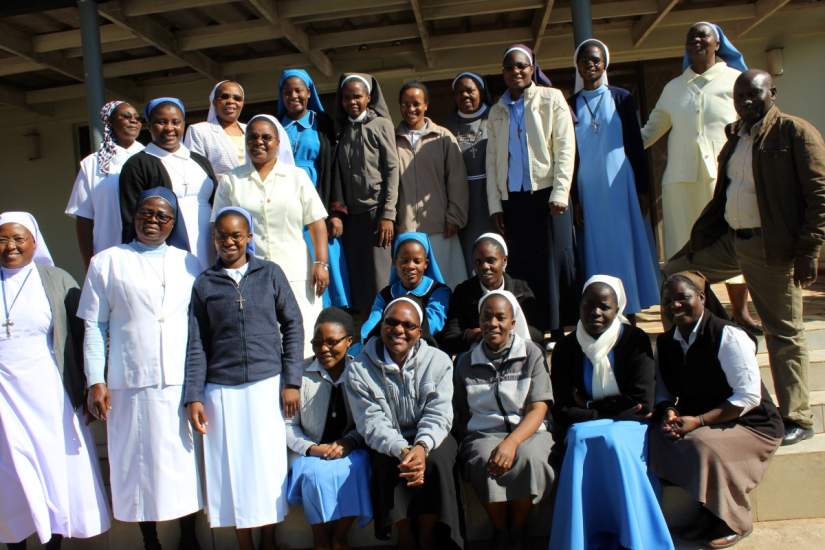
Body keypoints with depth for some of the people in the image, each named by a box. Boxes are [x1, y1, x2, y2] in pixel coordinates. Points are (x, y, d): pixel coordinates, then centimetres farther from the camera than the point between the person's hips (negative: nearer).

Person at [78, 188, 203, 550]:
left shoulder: (189, 264, 11)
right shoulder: (107, 262, 6)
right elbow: (95, 326, 3)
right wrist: (95, 380, -4)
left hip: (181, 383, 1)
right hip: (129, 384, -1)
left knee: (183, 460, 7)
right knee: (138, 462, 7)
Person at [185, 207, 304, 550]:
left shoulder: (270, 274, 3)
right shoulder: (204, 284, 5)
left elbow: (292, 326, 3)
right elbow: (196, 345, 3)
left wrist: (291, 381, -2)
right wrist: (193, 397, -3)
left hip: (267, 385, -1)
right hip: (221, 391, 1)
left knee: (268, 467, 6)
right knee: (232, 469, 7)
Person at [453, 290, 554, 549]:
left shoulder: (532, 354, 2)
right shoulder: (467, 361, 9)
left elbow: (538, 409, -7)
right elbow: (460, 413, 11)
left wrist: (511, 442, -23)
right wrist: (463, 445, -8)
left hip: (527, 431, -1)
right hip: (483, 433, 1)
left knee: (529, 458, -34)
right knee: (484, 462, -33)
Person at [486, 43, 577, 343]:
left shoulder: (552, 99, 5)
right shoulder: (497, 111, 15)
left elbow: (565, 148, -3)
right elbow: (492, 160, 12)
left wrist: (560, 193, -12)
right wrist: (495, 204, 5)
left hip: (546, 194, -3)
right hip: (513, 198, 3)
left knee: (556, 262, -3)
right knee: (522, 266, 1)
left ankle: (560, 329, 4)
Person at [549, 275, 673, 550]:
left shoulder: (635, 340, -3)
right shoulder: (566, 348, 3)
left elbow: (642, 404, -10)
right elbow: (563, 411, -2)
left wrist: (590, 407, -6)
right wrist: (614, 408, -12)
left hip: (628, 427, -1)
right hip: (582, 429, 2)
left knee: (612, 440, -33)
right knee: (579, 439, -31)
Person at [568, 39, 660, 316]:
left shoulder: (621, 98, 3)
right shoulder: (571, 105, 7)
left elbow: (636, 144, 2)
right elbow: (570, 154, 6)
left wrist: (642, 188, -3)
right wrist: (574, 198, 2)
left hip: (620, 184, -1)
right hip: (588, 189, 2)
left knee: (626, 244, 1)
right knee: (598, 249, 3)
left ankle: (631, 309, 9)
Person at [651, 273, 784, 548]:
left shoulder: (729, 336, -18)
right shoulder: (665, 343, 2)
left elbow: (749, 396, -22)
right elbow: (663, 391, 7)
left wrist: (698, 421, -26)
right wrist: (669, 412, -17)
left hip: (749, 424, -6)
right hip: (695, 421, 6)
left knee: (702, 444, -33)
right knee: (656, 437, -19)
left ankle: (734, 523, -5)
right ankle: (706, 514, 0)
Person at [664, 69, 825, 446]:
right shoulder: (735, 136, 13)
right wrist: (699, 233, 11)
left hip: (772, 248, -8)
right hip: (729, 241, 8)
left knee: (783, 333, -1)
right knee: (673, 274, 14)